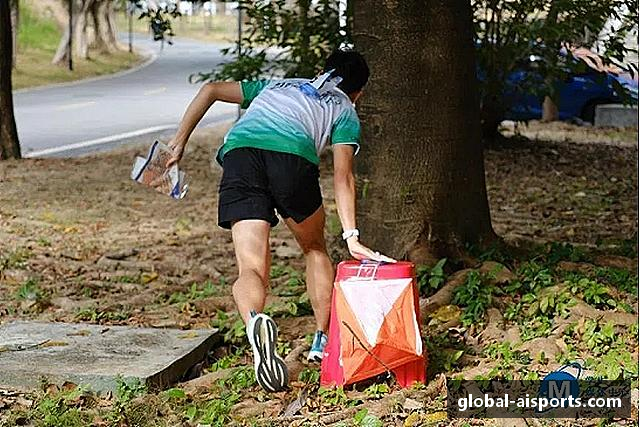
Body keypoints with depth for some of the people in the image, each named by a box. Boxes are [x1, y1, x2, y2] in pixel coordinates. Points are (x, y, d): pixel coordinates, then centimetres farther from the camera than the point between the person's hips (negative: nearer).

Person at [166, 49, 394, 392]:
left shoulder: (277, 85, 41)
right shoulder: (344, 110, 27)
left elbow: (211, 90, 32)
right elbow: (342, 177, 11)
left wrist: (179, 141, 30)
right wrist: (351, 236, 4)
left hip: (239, 150, 2)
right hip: (292, 154, -2)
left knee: (252, 269, -6)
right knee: (314, 247, 25)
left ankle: (254, 321, -38)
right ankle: (323, 341, 23)